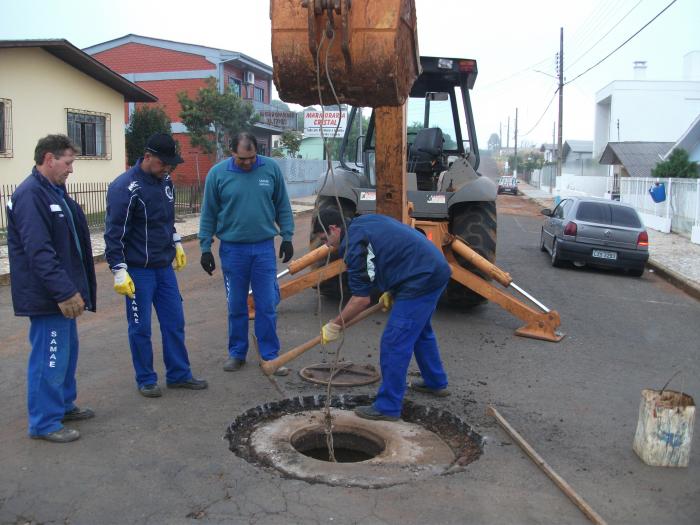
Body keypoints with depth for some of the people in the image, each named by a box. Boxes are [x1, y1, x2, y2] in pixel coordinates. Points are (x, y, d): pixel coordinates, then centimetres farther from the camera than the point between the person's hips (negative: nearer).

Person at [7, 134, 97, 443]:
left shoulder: (55, 191, 14)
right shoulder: (30, 195, -19)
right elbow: (39, 252, -26)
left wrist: (73, 287, 20)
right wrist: (65, 291, -26)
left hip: (62, 293, 10)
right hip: (47, 297, -10)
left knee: (67, 351, 20)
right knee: (50, 358, -2)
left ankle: (64, 405, 35)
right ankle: (44, 423, 11)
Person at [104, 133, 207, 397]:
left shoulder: (164, 181, 7)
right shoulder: (125, 187, -16)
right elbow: (114, 233, -17)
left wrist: (176, 244, 23)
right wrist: (119, 270, -19)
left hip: (165, 267, 7)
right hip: (138, 270, -7)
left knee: (175, 322, 10)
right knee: (141, 328, 4)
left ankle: (179, 374, 23)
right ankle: (146, 380, 19)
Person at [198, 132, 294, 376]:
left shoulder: (271, 168, -3)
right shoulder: (217, 173, -4)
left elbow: (282, 206, 6)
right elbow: (208, 215, 2)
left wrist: (287, 237, 4)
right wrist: (205, 248, 1)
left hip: (264, 248, 0)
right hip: (232, 249, 0)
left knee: (267, 305, 3)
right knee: (236, 306, 10)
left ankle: (270, 355, 14)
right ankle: (236, 353, 24)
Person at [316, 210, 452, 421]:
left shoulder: (355, 244, -14)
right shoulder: (363, 222, 15)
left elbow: (361, 299, -13)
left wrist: (335, 325, -2)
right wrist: (391, 291, 25)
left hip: (421, 280, -11)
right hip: (437, 269, 11)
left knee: (394, 343, -5)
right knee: (420, 331, 28)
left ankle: (387, 407, 4)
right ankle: (436, 382, 43)